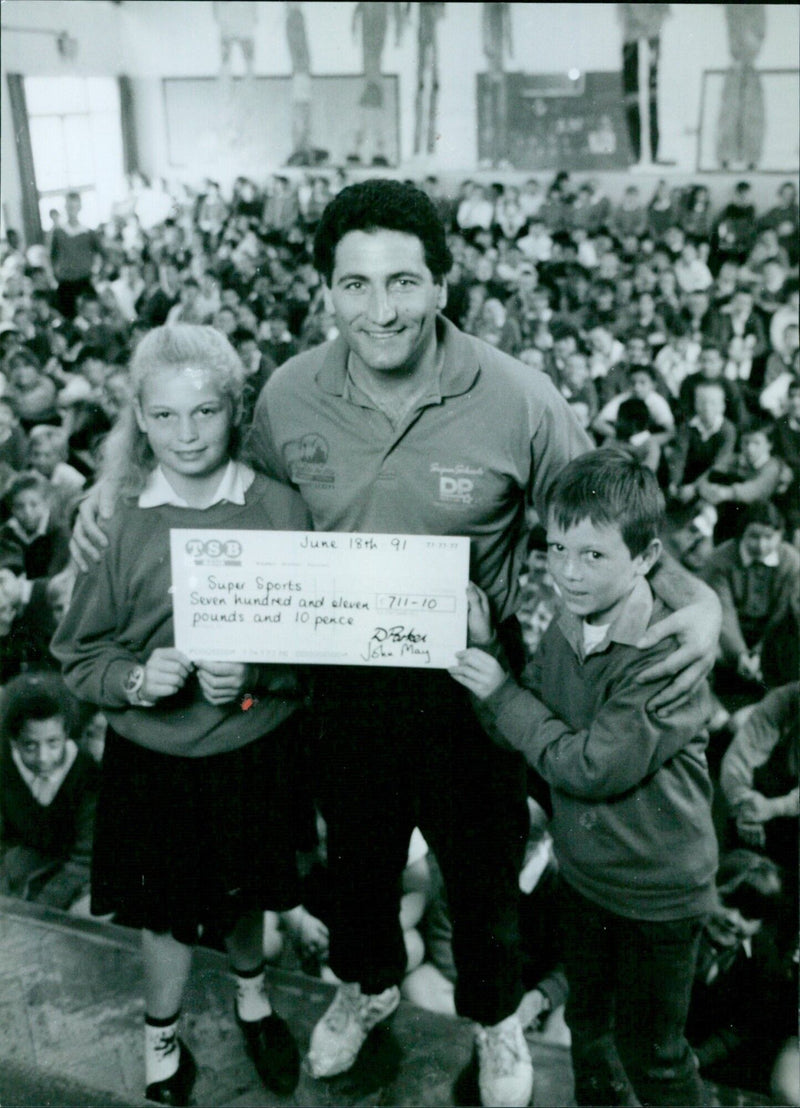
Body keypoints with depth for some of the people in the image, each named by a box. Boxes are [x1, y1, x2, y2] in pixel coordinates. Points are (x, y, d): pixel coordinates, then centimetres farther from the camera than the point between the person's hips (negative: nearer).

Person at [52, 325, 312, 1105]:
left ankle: (251, 995, 54)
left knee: (245, 891, 22)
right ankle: (160, 1034, 45)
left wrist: (256, 674, -21)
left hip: (253, 748, 1)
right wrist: (137, 679, -22)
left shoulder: (278, 508, -10)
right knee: (168, 906, 15)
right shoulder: (115, 520, -10)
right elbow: (79, 655, -3)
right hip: (155, 756, -1)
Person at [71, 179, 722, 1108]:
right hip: (345, 678, 3)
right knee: (357, 854, 26)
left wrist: (697, 599, -24)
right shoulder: (289, 395, -11)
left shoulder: (517, 401, -20)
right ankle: (367, 984, 59)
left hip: (469, 683, -2)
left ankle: (495, 1017, 52)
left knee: (482, 868, 20)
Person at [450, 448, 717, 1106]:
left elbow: (593, 768, -29)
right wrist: (484, 651, -12)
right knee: (586, 1019, 27)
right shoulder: (564, 632, -5)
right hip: (583, 871, 7)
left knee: (651, 1053, 12)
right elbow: (523, 734, 1)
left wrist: (503, 691, -21)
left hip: (659, 891, -7)